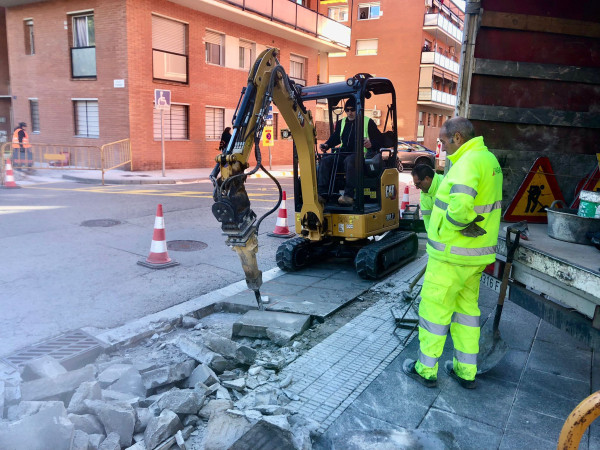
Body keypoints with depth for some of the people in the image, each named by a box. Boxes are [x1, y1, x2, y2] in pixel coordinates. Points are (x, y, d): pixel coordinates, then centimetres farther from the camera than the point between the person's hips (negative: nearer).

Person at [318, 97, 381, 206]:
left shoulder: (368, 122, 8)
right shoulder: (341, 123, 24)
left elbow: (378, 140, 4)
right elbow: (334, 138, 28)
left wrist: (371, 144, -19)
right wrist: (326, 145, 7)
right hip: (344, 153, 6)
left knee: (349, 161, -39)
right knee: (325, 161, -18)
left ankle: (349, 195, -43)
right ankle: (322, 194, -28)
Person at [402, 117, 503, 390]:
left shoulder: (468, 162, -21)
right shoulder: (488, 158, 12)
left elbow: (460, 205, -37)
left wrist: (447, 226, -19)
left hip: (453, 254, -10)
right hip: (476, 254, 10)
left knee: (434, 307, 4)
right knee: (466, 307, 18)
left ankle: (426, 370, 19)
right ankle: (466, 371, 29)